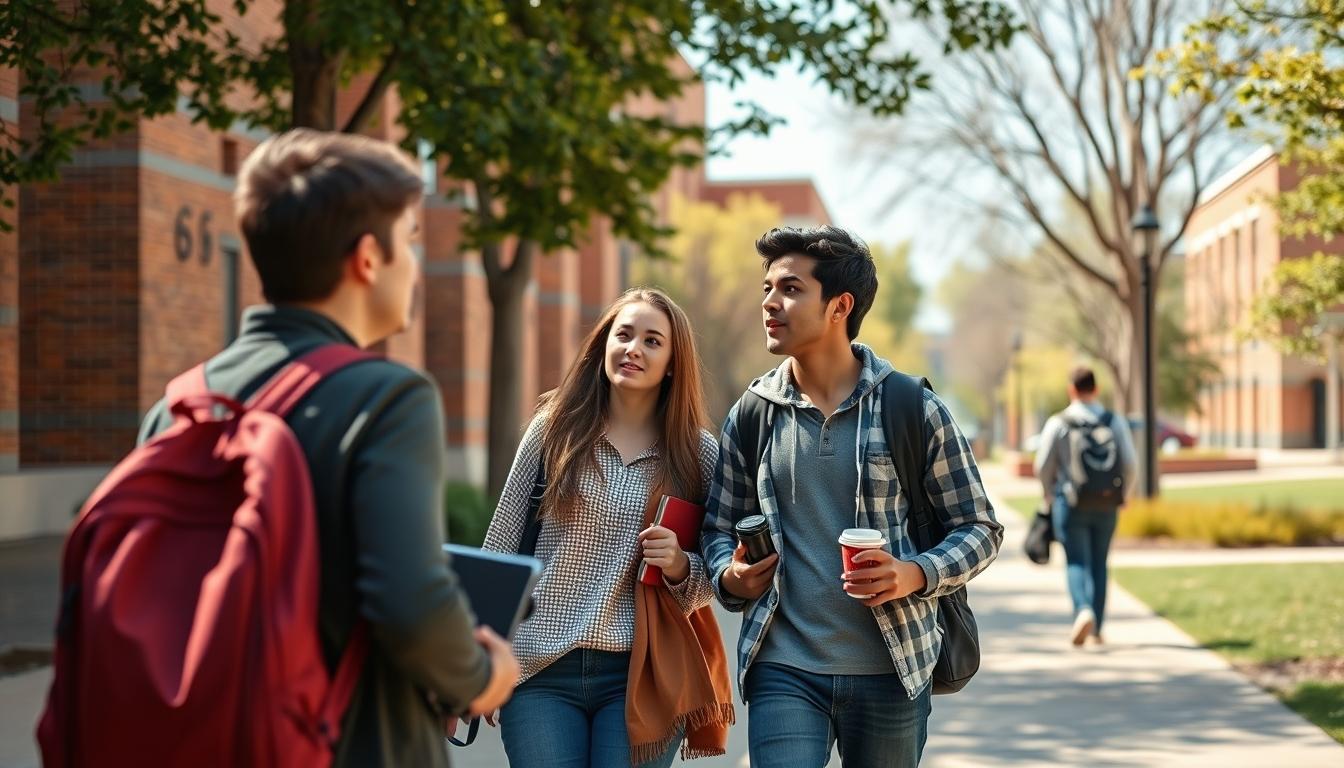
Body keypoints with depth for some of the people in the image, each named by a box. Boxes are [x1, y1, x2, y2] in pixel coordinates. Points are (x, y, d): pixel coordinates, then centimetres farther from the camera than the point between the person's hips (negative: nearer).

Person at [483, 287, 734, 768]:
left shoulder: (698, 452, 3)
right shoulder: (555, 427, 3)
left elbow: (713, 578, 10)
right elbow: (501, 542, 6)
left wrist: (679, 566, -12)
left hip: (641, 676, 0)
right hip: (541, 672, 0)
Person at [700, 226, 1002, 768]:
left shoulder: (914, 408, -1)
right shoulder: (750, 416, 6)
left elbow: (980, 528, 3)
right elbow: (719, 528, 16)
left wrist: (916, 575, -15)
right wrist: (728, 577, -6)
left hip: (890, 672, -1)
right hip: (783, 672, 1)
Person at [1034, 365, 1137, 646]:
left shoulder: (1058, 423, -6)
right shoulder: (1115, 422, 0)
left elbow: (1043, 467, -4)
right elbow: (1130, 464, -2)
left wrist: (1050, 497, 15)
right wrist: (1122, 495, 15)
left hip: (1071, 505, -2)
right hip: (1106, 506, 3)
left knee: (1077, 562, 2)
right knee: (1099, 564, 13)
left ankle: (1084, 611, -24)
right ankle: (1095, 629, 14)